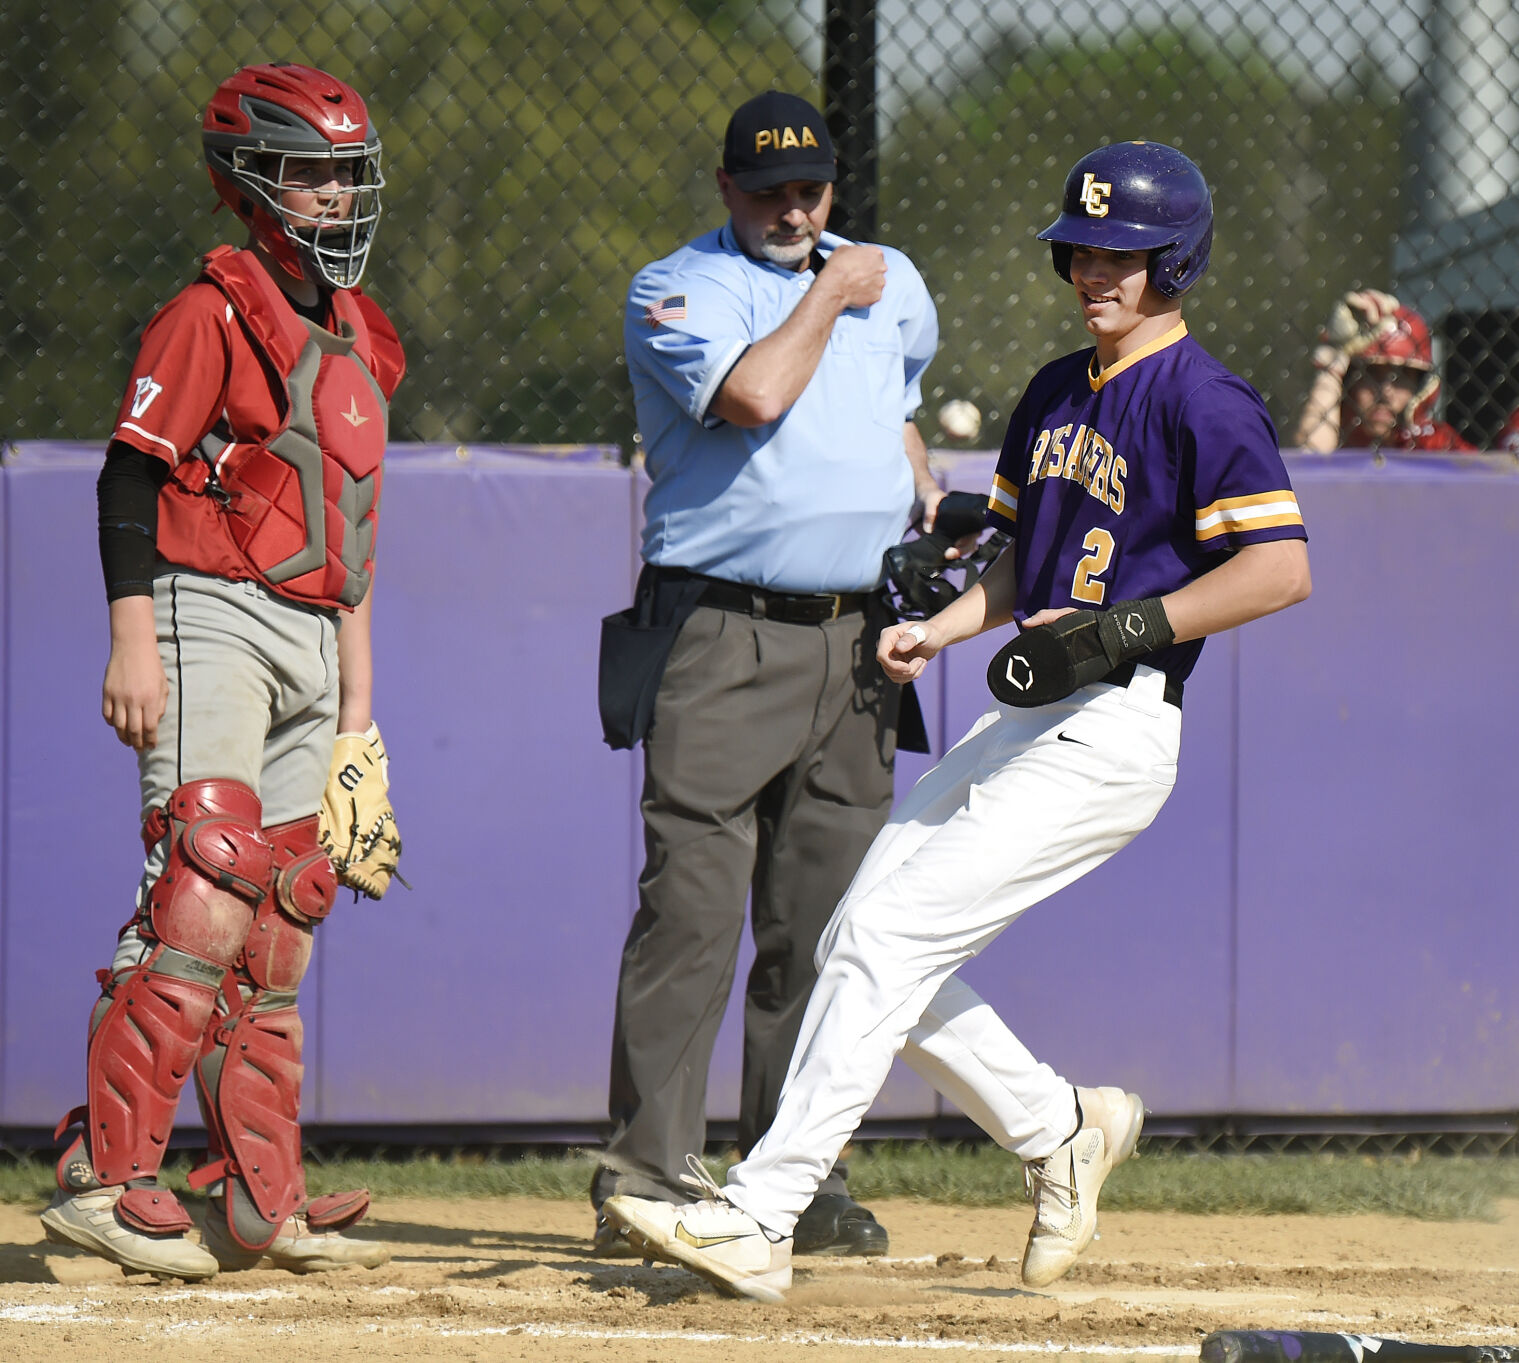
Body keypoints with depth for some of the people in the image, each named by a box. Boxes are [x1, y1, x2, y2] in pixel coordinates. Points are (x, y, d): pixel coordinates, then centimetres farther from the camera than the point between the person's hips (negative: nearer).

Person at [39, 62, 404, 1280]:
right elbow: (131, 475, -11)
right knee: (206, 902, -18)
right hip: (210, 624, -8)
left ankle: (261, 1205, 10)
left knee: (283, 926, 7)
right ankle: (102, 1179, -18)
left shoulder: (359, 339, 19)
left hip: (309, 647, 8)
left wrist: (357, 707, 20)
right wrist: (134, 638, -21)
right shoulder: (214, 312, -6)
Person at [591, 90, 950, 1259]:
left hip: (858, 643, 6)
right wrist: (830, 294, -7)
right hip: (724, 641, -6)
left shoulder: (892, 287, 18)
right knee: (693, 905, -11)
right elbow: (754, 394, -21)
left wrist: (927, 490, 17)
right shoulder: (679, 291, -3)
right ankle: (647, 1175, -10)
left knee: (823, 920, 6)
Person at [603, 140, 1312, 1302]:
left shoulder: (1204, 402, -10)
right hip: (1020, 725, 9)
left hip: (1113, 732, -9)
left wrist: (1124, 628, -23)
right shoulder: (1056, 394, 18)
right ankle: (1061, 1131, 23)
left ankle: (760, 1217, -17)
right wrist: (941, 630, 8)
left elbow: (1281, 567, -18)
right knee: (861, 942, 7)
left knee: (888, 938, -16)